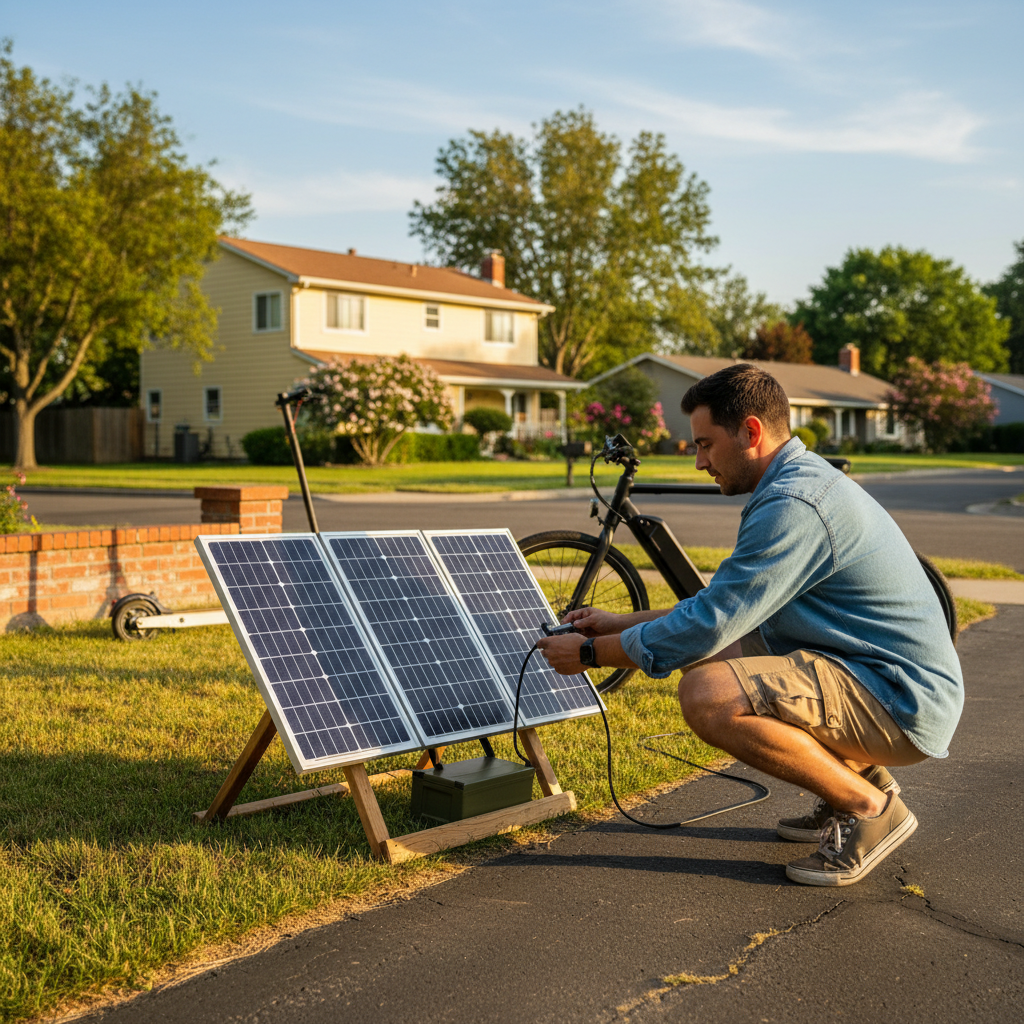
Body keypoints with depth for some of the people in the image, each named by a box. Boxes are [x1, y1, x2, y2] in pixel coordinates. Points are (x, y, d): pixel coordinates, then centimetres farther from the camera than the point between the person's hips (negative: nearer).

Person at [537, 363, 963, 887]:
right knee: (712, 657, 11)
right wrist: (620, 624, 15)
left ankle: (869, 807, -7)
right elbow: (724, 607, 19)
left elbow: (708, 626, -22)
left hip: (904, 704, -10)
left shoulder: (794, 506, -22)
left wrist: (590, 653, -9)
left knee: (708, 696, -26)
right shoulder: (804, 479, 12)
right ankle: (857, 772, 15)